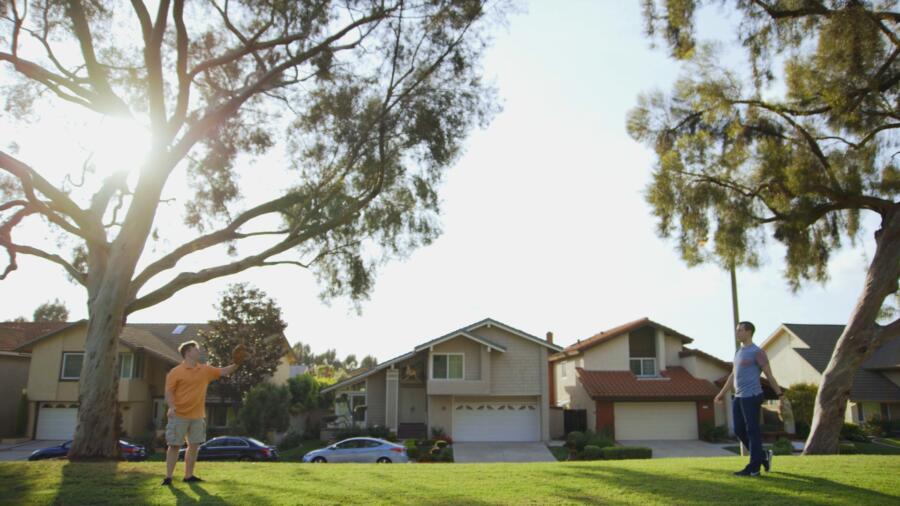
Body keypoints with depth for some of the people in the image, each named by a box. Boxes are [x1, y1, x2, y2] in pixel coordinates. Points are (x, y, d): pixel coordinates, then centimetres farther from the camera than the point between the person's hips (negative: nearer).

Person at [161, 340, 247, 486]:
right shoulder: (176, 372, -8)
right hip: (179, 416, -6)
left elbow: (222, 372, 12)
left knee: (194, 446, 8)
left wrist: (236, 364, -3)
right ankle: (168, 477, 7)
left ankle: (188, 475, 18)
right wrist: (172, 407, -26)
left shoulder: (205, 370, 8)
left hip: (197, 416, 6)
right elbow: (169, 391, -11)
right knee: (174, 446, 0)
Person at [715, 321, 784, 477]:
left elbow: (769, 375, -7)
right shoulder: (739, 352, 19)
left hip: (751, 397, -8)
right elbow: (733, 375, 24)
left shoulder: (757, 352, -6)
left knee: (752, 431, -4)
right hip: (739, 397, 8)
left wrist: (780, 394, -10)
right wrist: (722, 393, 25)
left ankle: (753, 468, 0)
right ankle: (763, 456, 23)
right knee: (739, 431, 9)